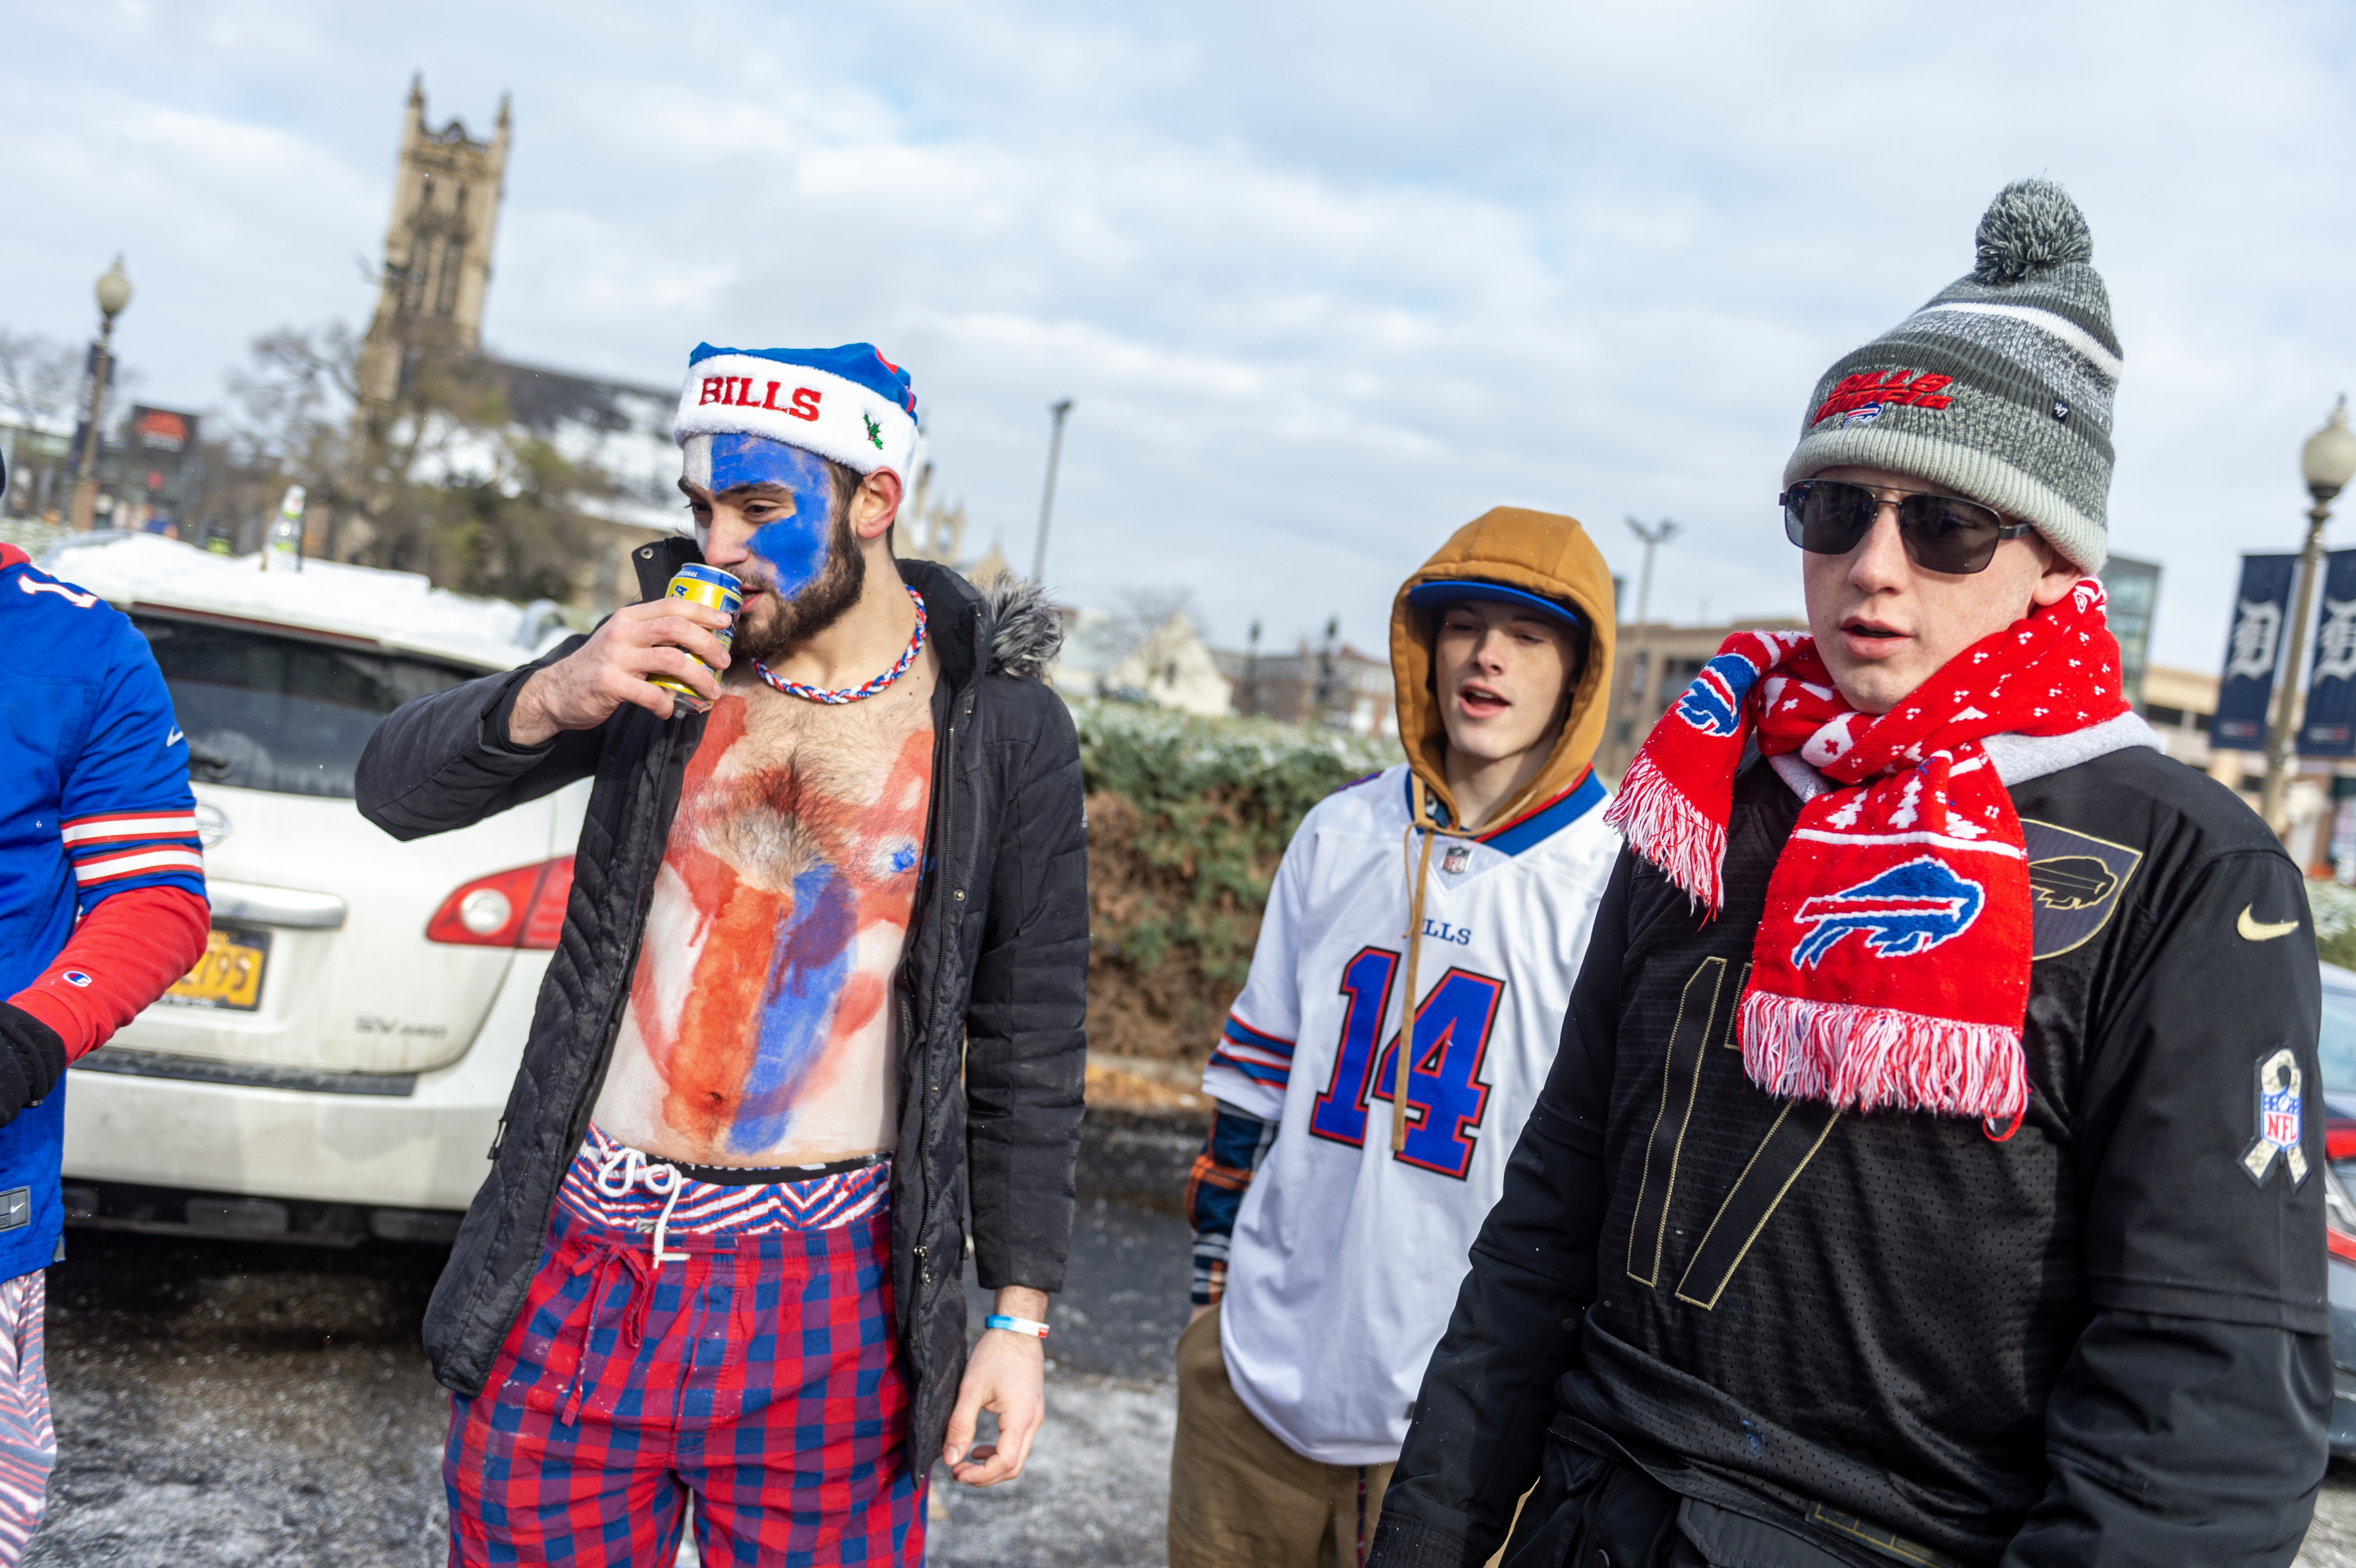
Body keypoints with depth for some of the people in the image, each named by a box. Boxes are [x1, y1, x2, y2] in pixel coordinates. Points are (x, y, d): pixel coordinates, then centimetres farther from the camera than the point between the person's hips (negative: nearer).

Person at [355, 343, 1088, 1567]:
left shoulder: (1002, 724, -4)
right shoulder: (668, 646, 2)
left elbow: (1029, 1038, 0)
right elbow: (395, 789, 5)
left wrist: (1020, 1318, -2)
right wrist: (547, 700, -15)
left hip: (827, 1304, -2)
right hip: (581, 1269, 3)